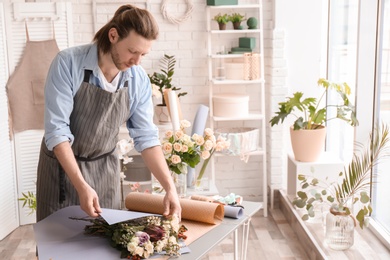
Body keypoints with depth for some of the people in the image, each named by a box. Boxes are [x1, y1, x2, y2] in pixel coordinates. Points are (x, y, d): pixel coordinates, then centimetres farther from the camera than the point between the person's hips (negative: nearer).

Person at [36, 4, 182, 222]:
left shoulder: (139, 80, -11)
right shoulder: (68, 63, -22)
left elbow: (146, 137, -6)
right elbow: (57, 130, -23)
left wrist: (170, 188, -16)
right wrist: (81, 186, -30)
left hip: (105, 167, 3)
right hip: (62, 165, -3)